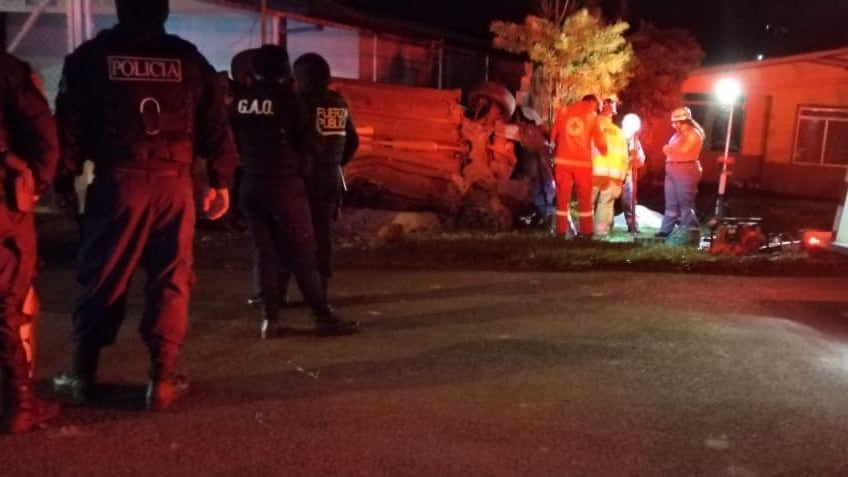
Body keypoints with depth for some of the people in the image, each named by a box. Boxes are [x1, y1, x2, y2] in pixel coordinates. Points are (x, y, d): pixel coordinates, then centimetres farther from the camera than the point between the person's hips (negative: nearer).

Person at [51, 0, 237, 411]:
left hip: (117, 181, 0)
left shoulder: (91, 56, 5)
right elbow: (216, 126, 6)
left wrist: (63, 180, 8)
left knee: (102, 281, 10)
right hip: (174, 184, 0)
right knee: (170, 283, 5)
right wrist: (220, 181, 11)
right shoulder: (188, 59, 7)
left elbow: (69, 125, 3)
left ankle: (81, 375, 20)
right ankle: (162, 380, 8)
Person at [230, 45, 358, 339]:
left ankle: (270, 319, 8)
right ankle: (323, 317, 1)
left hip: (250, 184, 5)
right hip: (284, 184, -5)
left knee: (264, 252, 9)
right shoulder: (288, 100, -9)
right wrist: (298, 168, 13)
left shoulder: (239, 101, 4)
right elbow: (306, 145, -4)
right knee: (302, 252, -1)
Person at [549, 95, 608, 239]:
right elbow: (599, 139, 4)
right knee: (584, 198, 6)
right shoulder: (592, 115, 4)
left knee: (563, 196, 5)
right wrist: (605, 153, 21)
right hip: (583, 161, -1)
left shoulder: (563, 112, 10)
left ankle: (561, 230, 3)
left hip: (563, 160, 2)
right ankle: (586, 231, 6)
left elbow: (554, 135, 13)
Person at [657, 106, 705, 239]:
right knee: (671, 203, 8)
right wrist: (669, 149, -1)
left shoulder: (694, 134, -7)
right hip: (673, 170, 9)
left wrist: (669, 148, -6)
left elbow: (684, 149, -19)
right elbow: (670, 150, 20)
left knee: (685, 202, -6)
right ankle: (665, 231, 9)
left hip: (686, 170, -9)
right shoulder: (677, 134, 21)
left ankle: (689, 232, -1)